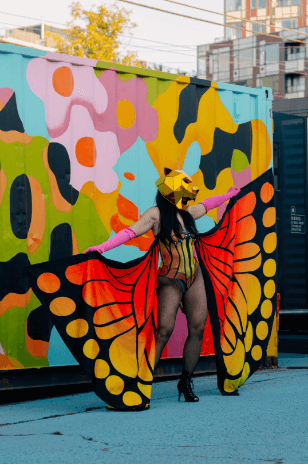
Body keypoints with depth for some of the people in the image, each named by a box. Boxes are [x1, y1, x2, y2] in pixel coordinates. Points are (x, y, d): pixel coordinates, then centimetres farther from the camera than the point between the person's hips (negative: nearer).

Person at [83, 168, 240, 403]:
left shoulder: (186, 213, 12)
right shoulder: (156, 214, -8)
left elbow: (205, 205, 32)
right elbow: (131, 231, -18)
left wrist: (230, 195, 48)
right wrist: (103, 247, -30)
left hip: (195, 278, 7)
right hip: (171, 280, -7)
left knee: (198, 328, 1)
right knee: (164, 330, -15)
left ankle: (186, 381, 12)